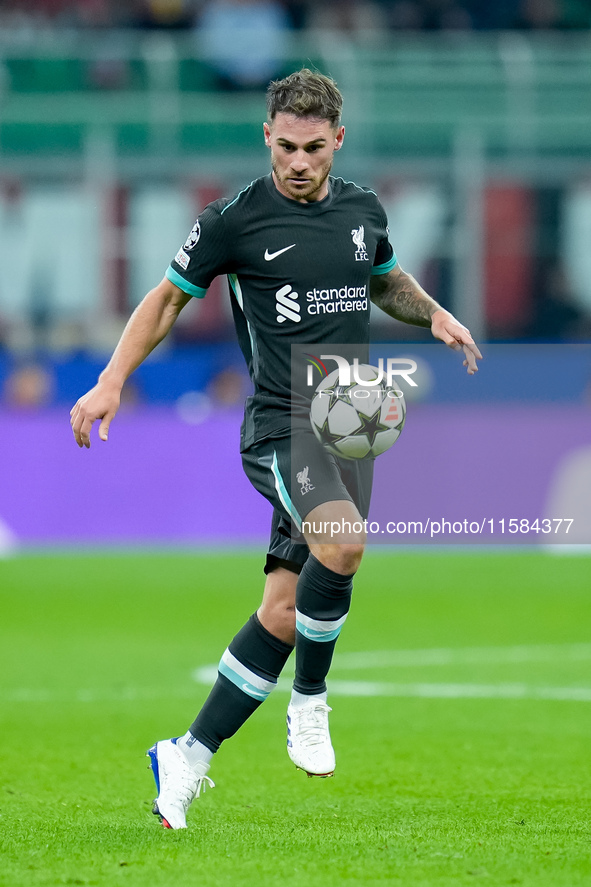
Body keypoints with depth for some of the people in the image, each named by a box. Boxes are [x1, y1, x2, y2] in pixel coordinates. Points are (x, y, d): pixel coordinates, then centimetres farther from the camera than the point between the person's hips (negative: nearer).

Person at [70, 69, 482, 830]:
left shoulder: (362, 211, 10)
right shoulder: (234, 221, -4)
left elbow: (387, 282, 30)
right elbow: (169, 297, 7)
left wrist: (436, 315, 10)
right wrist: (111, 382, -2)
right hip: (281, 426, -5)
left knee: (286, 610, -1)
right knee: (342, 543, -33)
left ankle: (187, 759, 9)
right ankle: (309, 702, -11)